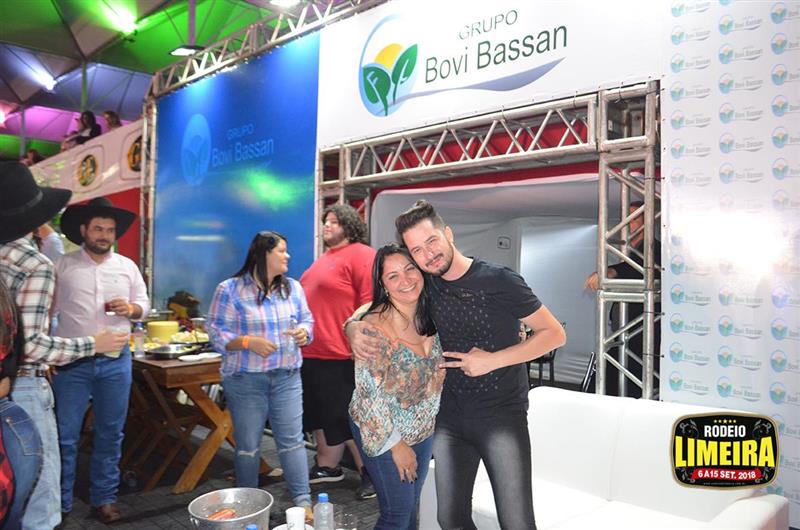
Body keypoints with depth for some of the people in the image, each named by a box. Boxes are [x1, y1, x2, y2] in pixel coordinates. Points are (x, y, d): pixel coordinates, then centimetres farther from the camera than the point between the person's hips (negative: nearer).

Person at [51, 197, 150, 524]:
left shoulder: (127, 267, 6)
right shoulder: (63, 266, -1)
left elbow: (144, 304, 11)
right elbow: (47, 310, 0)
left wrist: (131, 309, -12)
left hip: (116, 361, 2)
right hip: (72, 362, -2)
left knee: (110, 433, 10)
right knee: (64, 435, 4)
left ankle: (104, 499, 25)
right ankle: (59, 503, 19)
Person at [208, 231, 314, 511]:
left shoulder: (293, 287, 6)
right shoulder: (230, 290, -8)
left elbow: (307, 320, 14)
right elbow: (217, 333, -9)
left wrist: (304, 332, -8)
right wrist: (248, 342, -22)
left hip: (287, 377, 3)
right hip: (246, 380, -3)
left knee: (292, 440, 3)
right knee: (248, 445, 9)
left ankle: (303, 501, 11)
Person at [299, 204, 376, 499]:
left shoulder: (360, 255, -11)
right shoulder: (324, 258, 18)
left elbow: (369, 302, -20)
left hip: (339, 356, -9)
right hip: (311, 353, 9)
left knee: (347, 420, 0)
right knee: (320, 416, 19)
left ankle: (369, 473, 16)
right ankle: (327, 467, 34)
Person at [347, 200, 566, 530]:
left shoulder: (499, 281, -12)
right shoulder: (426, 286, 2)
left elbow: (554, 334, -8)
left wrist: (493, 360, -18)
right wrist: (354, 328, -10)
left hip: (502, 414, -4)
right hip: (450, 415, 5)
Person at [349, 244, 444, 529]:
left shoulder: (430, 317, -6)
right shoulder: (374, 327, -25)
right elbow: (370, 394, -20)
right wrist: (396, 444, -14)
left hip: (424, 429, 6)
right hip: (383, 431, -6)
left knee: (412, 506, 18)